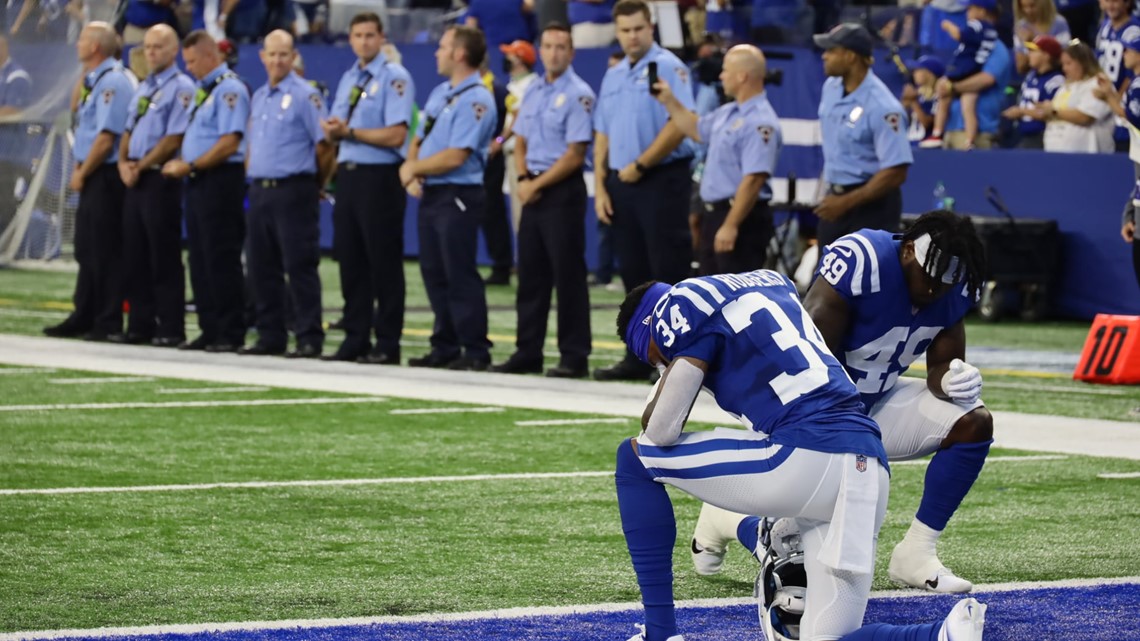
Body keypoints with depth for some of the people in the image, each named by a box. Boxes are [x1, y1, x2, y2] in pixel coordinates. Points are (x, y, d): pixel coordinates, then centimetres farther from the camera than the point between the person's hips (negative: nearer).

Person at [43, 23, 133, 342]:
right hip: (90, 178, 10)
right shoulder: (94, 81, 14)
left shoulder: (112, 82, -16)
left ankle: (108, 324, -1)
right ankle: (83, 319, 20)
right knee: (86, 250, 14)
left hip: (105, 176, -10)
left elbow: (106, 137, -21)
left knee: (105, 252, -5)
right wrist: (79, 169, 9)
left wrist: (82, 174, -13)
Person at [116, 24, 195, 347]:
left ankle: (171, 328, -3)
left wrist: (140, 166, -13)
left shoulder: (181, 88, -8)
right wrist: (124, 163, 0)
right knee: (135, 256, 8)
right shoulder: (143, 89, 18)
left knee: (164, 259, -6)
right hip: (135, 179, 8)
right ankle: (140, 325, 13)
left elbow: (174, 139, -15)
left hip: (161, 178, -8)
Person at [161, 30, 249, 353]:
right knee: (200, 259, 9)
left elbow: (229, 144, -20)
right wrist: (183, 165, 8)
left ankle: (231, 334, -3)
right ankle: (210, 331, 13)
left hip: (220, 181, -10)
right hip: (198, 181, 10)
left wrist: (190, 166, -16)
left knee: (221, 260, -7)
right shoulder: (204, 91, 17)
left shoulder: (229, 90, -12)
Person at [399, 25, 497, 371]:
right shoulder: (439, 93, 16)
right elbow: (418, 140, 20)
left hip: (458, 196, -9)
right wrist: (412, 169, -1)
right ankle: (445, 346, 17)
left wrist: (413, 168, -8)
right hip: (430, 195, 9)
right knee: (434, 274, 10)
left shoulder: (475, 100, -14)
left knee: (460, 275, -8)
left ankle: (476, 351, -4)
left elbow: (455, 157, -20)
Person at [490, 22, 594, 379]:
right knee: (530, 275, 10)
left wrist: (537, 186, -11)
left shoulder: (578, 95, -11)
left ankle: (574, 356, -1)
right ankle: (528, 353, 16)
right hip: (533, 192, 7)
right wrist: (524, 179, -1)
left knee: (567, 276, -5)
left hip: (563, 192, -7)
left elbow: (574, 155, -15)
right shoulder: (533, 92, 13)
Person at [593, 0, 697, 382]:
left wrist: (639, 166, -13)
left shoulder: (668, 67, -7)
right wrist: (600, 188, 7)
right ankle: (638, 358, 16)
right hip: (622, 185, 7)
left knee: (669, 274, -8)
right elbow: (602, 136, 17)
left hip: (662, 181, -7)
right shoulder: (613, 77, 16)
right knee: (634, 276, 10)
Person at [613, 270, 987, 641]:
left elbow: (661, 430, 4)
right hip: (867, 470, 8)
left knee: (635, 458, 13)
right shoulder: (768, 281, 28)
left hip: (807, 460, -8)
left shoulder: (685, 303, 4)